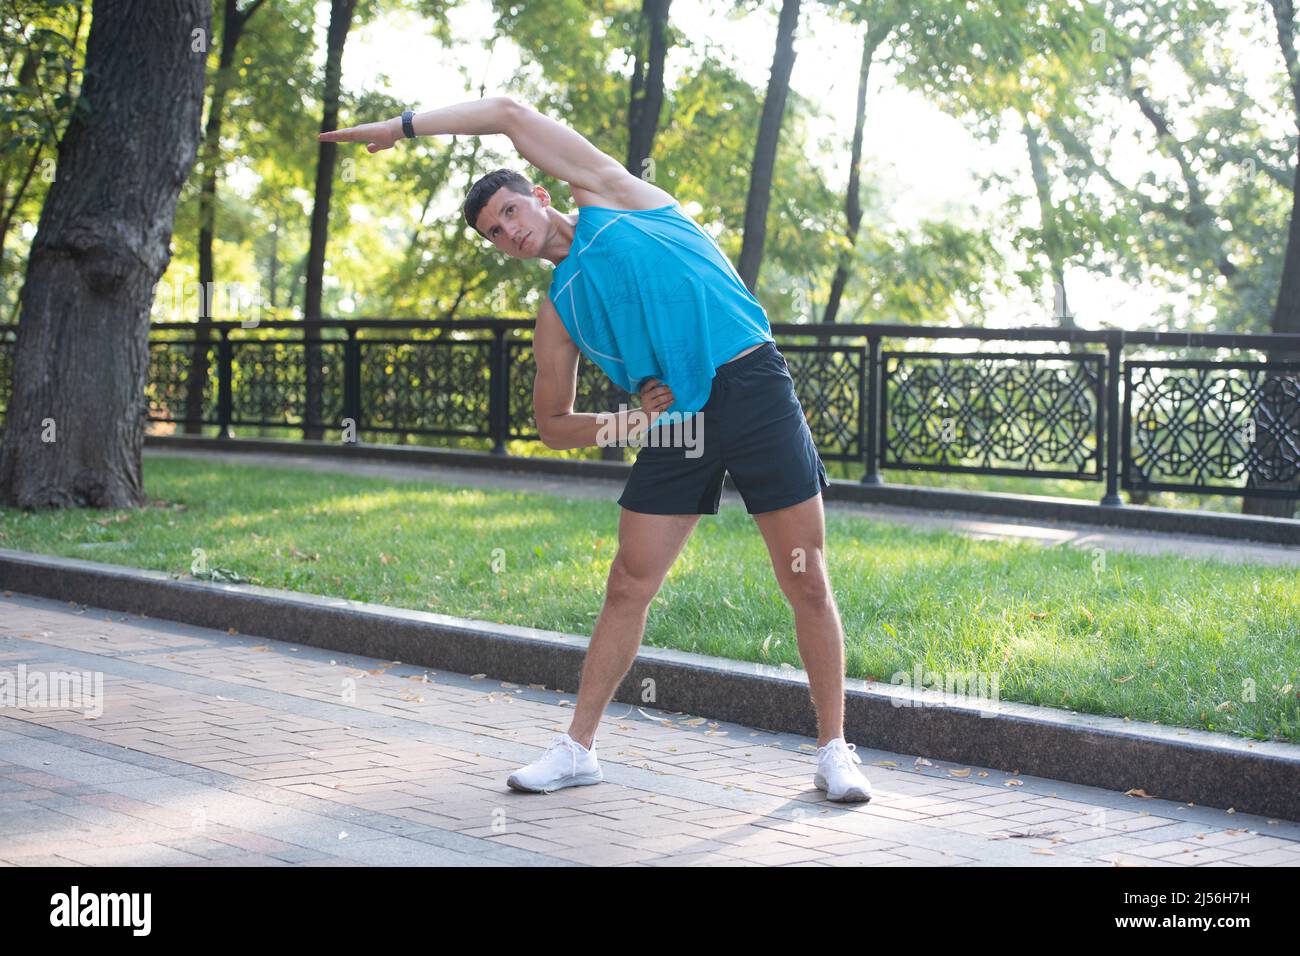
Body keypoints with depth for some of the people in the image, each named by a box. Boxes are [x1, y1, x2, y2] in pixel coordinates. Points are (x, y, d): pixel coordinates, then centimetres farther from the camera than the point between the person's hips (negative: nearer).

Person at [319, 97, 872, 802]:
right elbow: (553, 424, 17)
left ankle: (833, 750, 8)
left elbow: (509, 114, 2)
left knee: (806, 586, -3)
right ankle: (578, 748, 13)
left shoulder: (607, 192, 6)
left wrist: (401, 126, 5)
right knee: (628, 586, 2)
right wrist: (628, 422, -2)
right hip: (677, 422, 4)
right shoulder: (558, 311, 13)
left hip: (754, 390, -4)